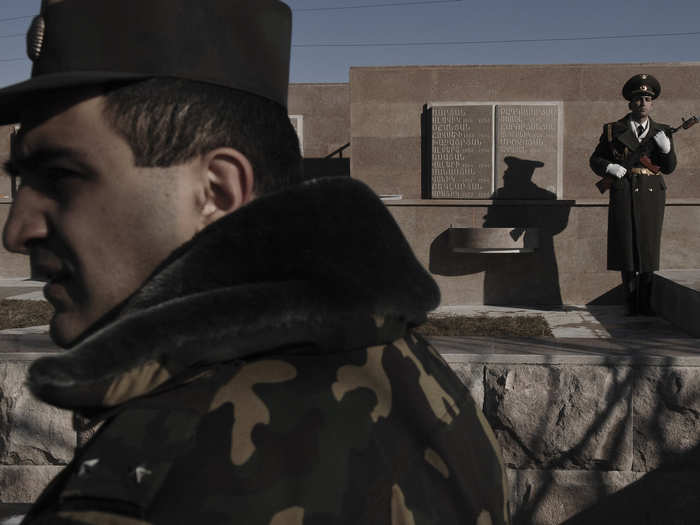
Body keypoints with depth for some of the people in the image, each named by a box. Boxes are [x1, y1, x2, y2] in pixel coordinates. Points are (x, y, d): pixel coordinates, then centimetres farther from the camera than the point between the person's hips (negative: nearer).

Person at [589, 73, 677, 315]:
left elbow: (669, 167, 9)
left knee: (648, 247, 1)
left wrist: (666, 147, -9)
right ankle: (631, 302, 7)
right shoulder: (613, 130, 8)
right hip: (623, 195, -1)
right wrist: (609, 167, -10)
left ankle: (646, 303, 8)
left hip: (652, 195, 1)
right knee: (626, 246, -2)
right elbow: (595, 160, 10)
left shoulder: (661, 132, 12)